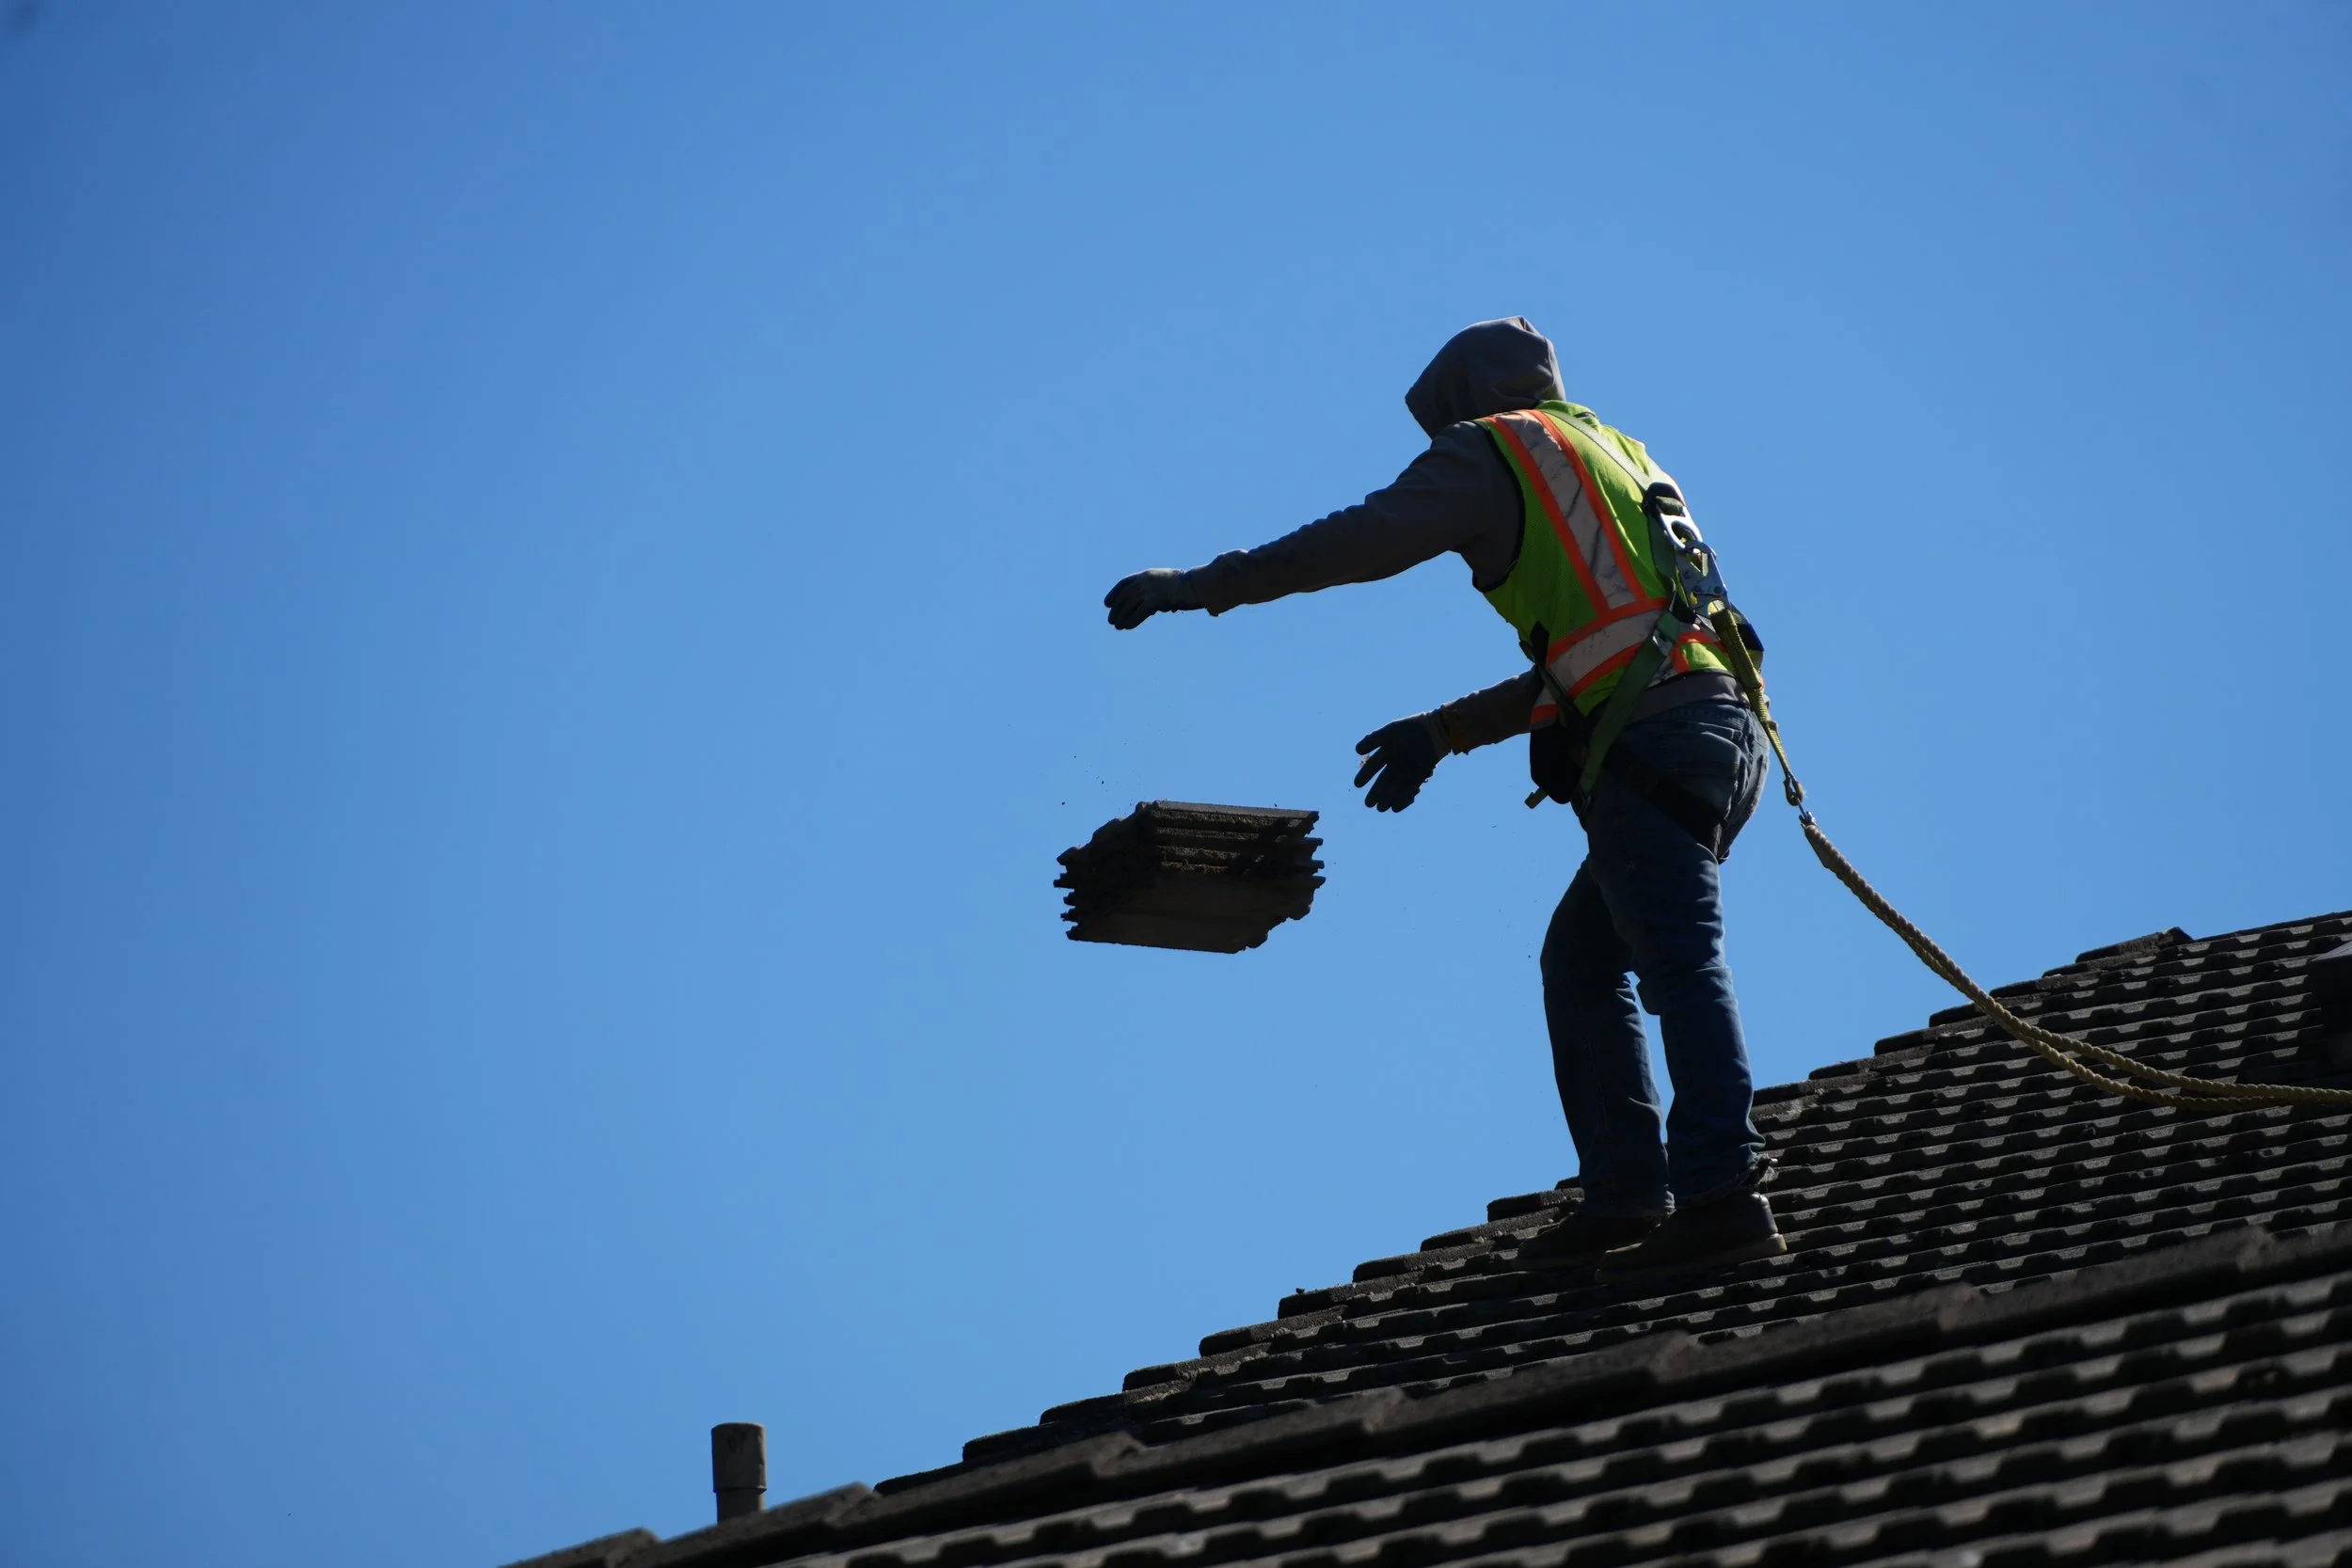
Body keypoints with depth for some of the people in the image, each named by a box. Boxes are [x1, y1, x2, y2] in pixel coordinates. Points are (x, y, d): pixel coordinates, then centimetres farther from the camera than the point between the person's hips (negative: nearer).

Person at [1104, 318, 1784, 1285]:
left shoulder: (1496, 449, 7)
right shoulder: (1613, 457, 32)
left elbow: (1363, 541, -1)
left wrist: (1203, 584, 6)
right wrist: (1444, 730, 36)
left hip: (1652, 743, -9)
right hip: (1715, 734, 9)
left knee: (1681, 961, -18)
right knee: (1581, 959, 15)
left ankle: (1724, 1195, -29)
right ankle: (1626, 1198, 9)